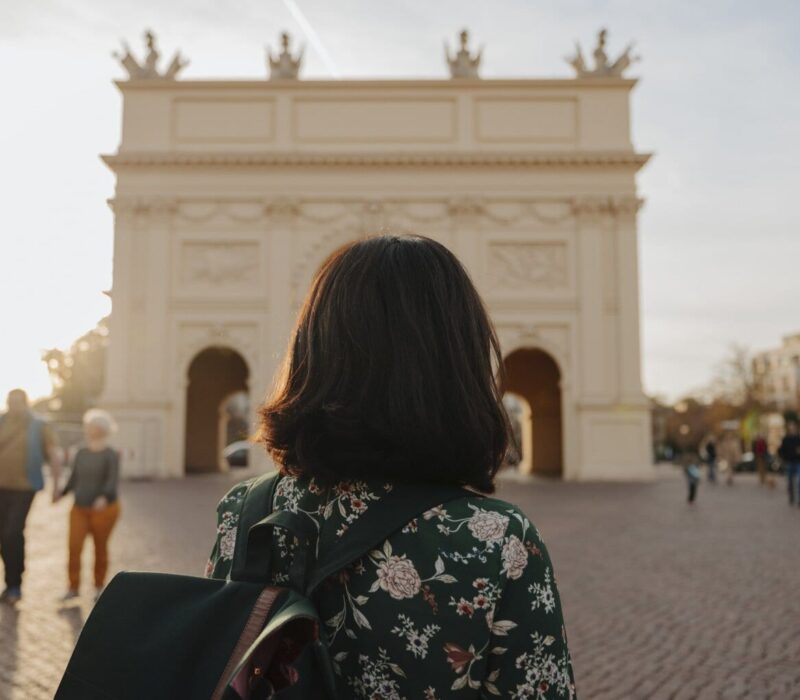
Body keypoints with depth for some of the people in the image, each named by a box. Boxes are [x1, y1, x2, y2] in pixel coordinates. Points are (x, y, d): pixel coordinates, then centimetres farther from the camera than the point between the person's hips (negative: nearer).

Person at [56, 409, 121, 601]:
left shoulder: (111, 455, -10)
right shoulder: (80, 454, 8)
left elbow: (113, 481, -19)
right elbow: (74, 479, 14)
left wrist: (104, 497, -36)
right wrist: (61, 493, 0)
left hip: (104, 510, -4)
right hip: (79, 508, 4)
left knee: (100, 548, 7)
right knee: (74, 547, -7)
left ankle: (99, 586, 21)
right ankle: (73, 587, 2)